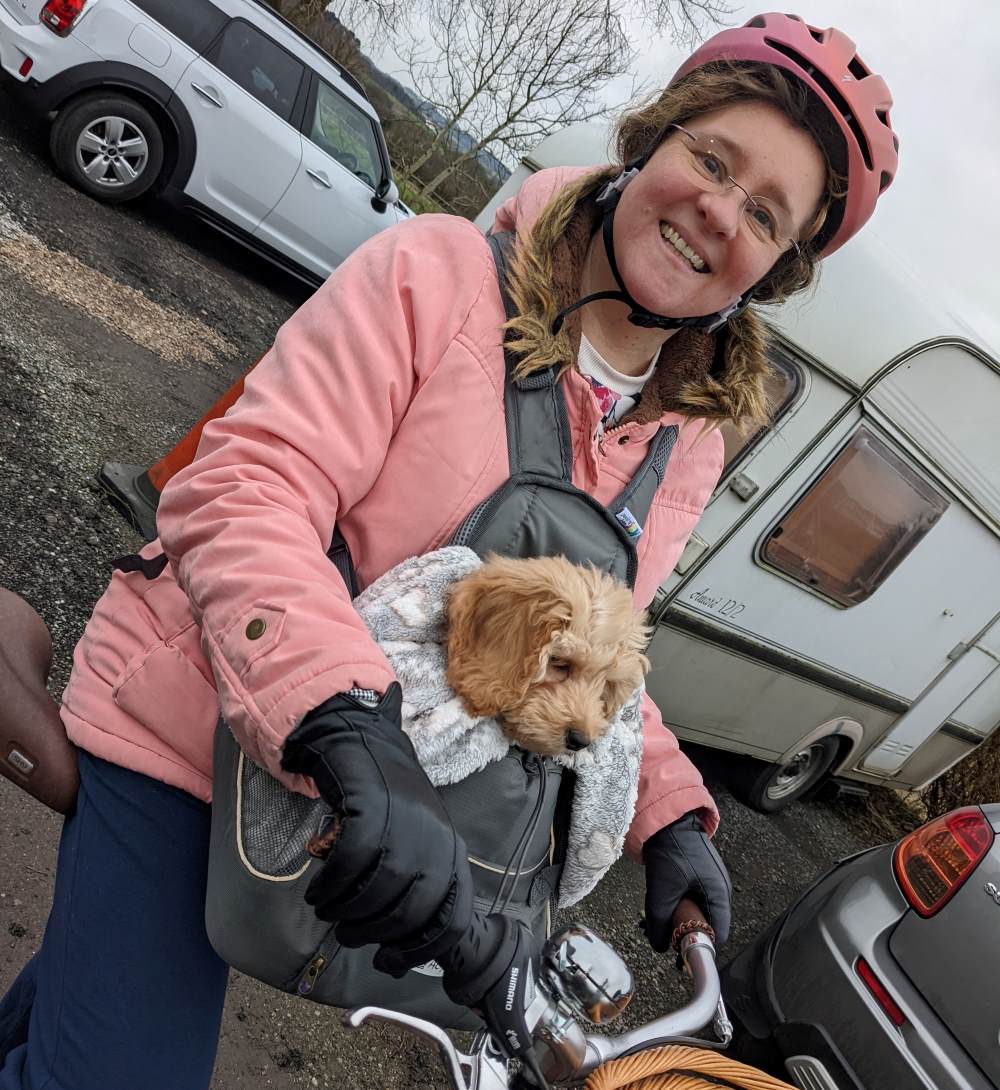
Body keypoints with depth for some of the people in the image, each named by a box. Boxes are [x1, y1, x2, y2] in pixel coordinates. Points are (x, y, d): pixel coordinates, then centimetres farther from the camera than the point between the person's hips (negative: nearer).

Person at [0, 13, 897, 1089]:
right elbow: (243, 487, -25)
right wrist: (349, 728, -39)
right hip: (185, 727, -4)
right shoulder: (442, 271, -16)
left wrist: (668, 811, -4)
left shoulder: (689, 450, 1)